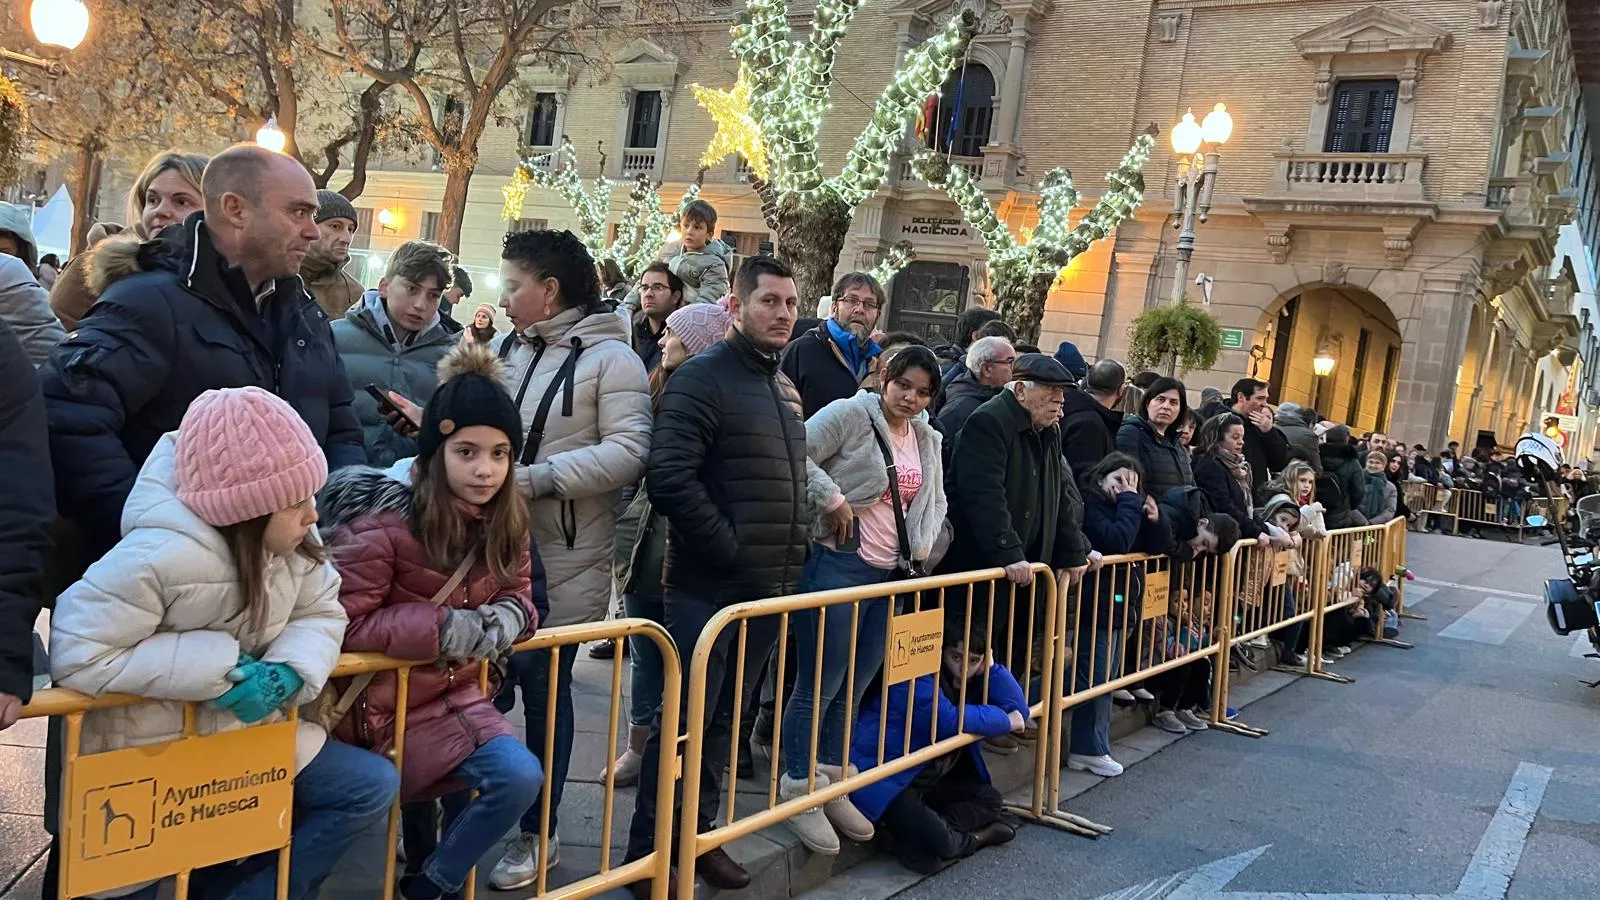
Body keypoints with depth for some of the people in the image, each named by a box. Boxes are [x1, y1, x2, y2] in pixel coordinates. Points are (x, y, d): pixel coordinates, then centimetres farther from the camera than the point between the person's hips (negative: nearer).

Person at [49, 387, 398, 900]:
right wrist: (218, 667, -30)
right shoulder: (160, 557, -30)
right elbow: (76, 655, -31)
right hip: (151, 754, -6)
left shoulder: (293, 540, -9)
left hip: (249, 731, 6)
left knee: (372, 786, -2)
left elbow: (320, 614, 0)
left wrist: (289, 673, -23)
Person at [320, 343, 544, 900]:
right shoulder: (381, 515, -22)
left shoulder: (504, 519, -2)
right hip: (384, 702, -7)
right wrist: (444, 627, -28)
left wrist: (507, 618, -17)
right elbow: (345, 624, -21)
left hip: (454, 692, 7)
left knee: (520, 778, -1)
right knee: (515, 777, -15)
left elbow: (519, 593, 7)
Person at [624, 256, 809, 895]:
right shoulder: (703, 379, -12)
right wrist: (732, 552, -18)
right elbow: (669, 478, -22)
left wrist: (795, 550, 10)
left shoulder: (785, 390, 15)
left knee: (720, 721, 17)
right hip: (707, 589, -8)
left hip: (767, 590, 8)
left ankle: (699, 836, 30)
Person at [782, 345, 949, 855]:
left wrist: (922, 549, 9)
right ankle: (798, 791, 11)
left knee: (853, 688, 13)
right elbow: (797, 455, -15)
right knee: (819, 686, -2)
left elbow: (935, 502, 24)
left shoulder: (928, 441, 15)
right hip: (837, 566, -7)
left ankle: (830, 785, 25)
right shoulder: (850, 415, -7)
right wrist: (833, 498, -20)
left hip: (889, 576, 7)